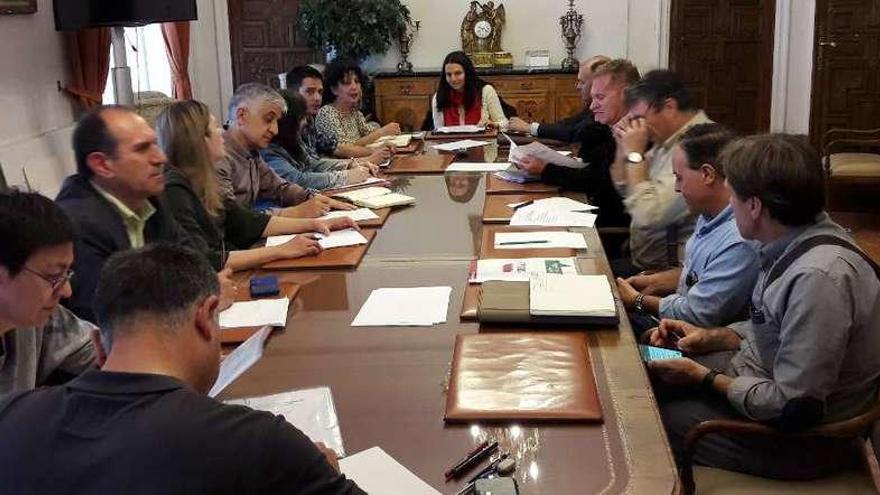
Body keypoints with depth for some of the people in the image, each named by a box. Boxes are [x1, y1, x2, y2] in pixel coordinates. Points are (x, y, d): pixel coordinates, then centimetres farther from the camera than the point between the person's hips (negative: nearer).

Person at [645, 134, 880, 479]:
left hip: (802, 438, -9)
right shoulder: (797, 242, -2)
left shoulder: (819, 277, -32)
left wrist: (704, 378, -17)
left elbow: (794, 408, -29)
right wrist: (710, 337, 2)